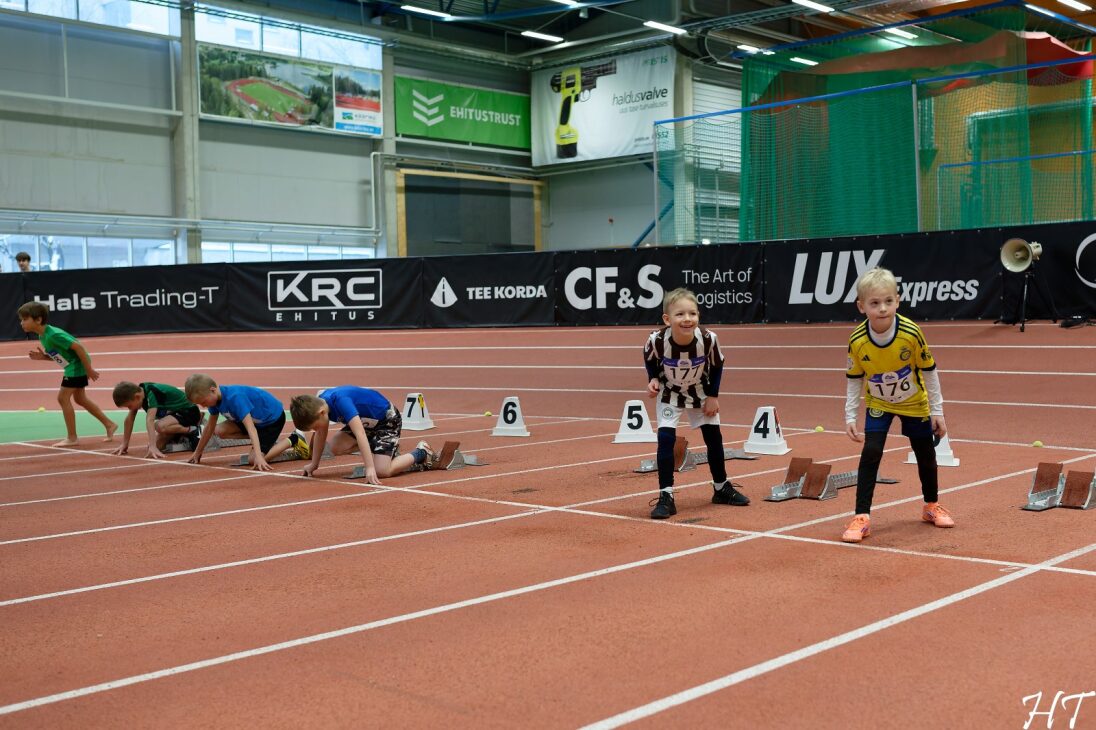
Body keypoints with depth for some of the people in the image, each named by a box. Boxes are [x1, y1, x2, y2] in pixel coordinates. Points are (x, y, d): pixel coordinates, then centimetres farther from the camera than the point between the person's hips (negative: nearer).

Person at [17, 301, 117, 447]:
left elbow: (78, 347, -26)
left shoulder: (53, 335, -25)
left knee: (63, 397, -7)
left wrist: (89, 369, -23)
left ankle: (72, 438, 1)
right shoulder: (42, 336, 4)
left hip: (77, 364, -10)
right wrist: (42, 356, -3)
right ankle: (109, 425, 28)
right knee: (80, 399, 19)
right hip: (73, 365, 10)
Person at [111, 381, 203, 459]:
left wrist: (152, 446, -50)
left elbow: (149, 420, -39)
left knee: (160, 426, -35)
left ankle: (192, 430, -14)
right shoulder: (137, 391, -4)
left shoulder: (151, 393, -29)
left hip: (190, 411, -9)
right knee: (157, 446, -8)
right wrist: (124, 444, 6)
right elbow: (130, 419, 4)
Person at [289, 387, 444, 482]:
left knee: (381, 471, -20)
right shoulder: (318, 403, -11)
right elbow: (321, 434, 7)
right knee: (336, 447, -10)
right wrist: (314, 464, 10)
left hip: (387, 420, -8)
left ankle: (421, 453, 2)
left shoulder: (340, 401, -35)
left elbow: (360, 433, -41)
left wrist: (370, 468, -46)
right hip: (368, 421, 8)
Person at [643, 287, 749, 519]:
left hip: (700, 393, 2)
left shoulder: (708, 339, -31)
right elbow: (649, 360, -8)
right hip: (669, 395, -1)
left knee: (714, 437, 8)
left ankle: (721, 488, 29)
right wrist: (654, 380, -21)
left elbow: (717, 366, -10)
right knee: (665, 438, -15)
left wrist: (713, 396, -11)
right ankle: (666, 497, -9)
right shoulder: (657, 340, -33)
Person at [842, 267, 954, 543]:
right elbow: (854, 380, -9)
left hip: (915, 402, 0)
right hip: (879, 404, 0)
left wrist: (937, 411, -9)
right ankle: (862, 518, -10)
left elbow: (929, 371, -15)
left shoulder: (911, 333, -29)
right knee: (870, 453, -15)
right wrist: (850, 416, -11)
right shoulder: (857, 341, -26)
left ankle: (931, 506, 37)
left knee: (926, 455, 12)